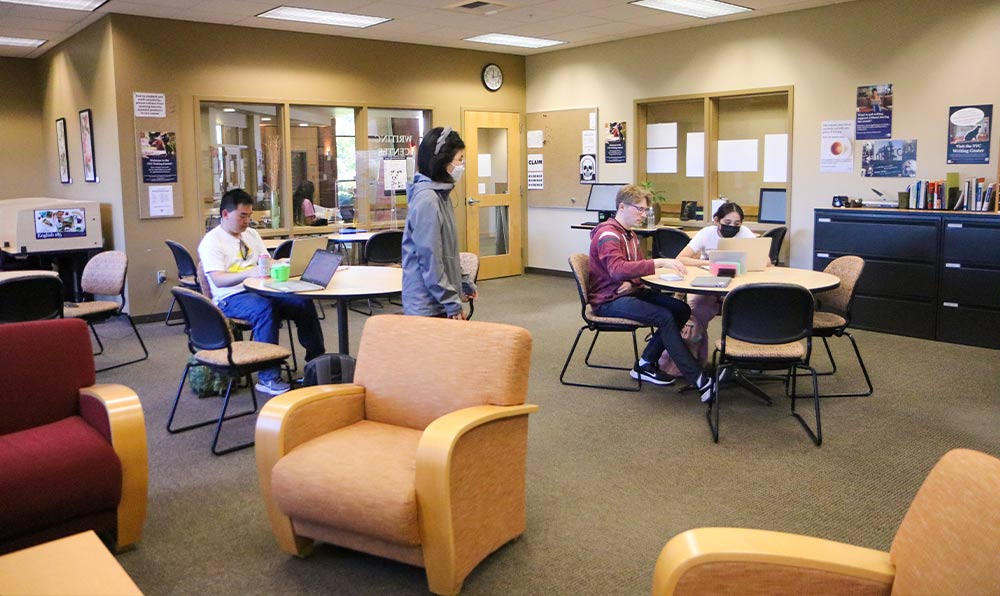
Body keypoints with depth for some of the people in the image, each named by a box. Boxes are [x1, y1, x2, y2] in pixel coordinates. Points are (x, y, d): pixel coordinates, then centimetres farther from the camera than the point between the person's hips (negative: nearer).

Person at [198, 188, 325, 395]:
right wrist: (248, 273, -33)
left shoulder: (251, 234, 19)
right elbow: (218, 280, -16)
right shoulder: (212, 241, -4)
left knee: (303, 303, -17)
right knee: (265, 308, -37)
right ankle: (268, 377, -33)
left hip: (260, 290, 7)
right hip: (230, 298, -6)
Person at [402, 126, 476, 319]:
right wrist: (452, 304, -16)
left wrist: (464, 284, 20)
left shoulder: (440, 195, 8)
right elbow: (430, 260, -20)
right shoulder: (427, 200, -19)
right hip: (428, 307, -9)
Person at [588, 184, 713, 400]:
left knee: (681, 309, -8)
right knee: (664, 317, -26)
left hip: (628, 292, 9)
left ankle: (645, 364, -1)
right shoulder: (608, 234, -14)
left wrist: (632, 283, -11)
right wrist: (659, 263, -38)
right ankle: (700, 382, -26)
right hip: (608, 300, -9)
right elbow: (618, 268, -31)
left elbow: (637, 268, 14)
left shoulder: (630, 234, 18)